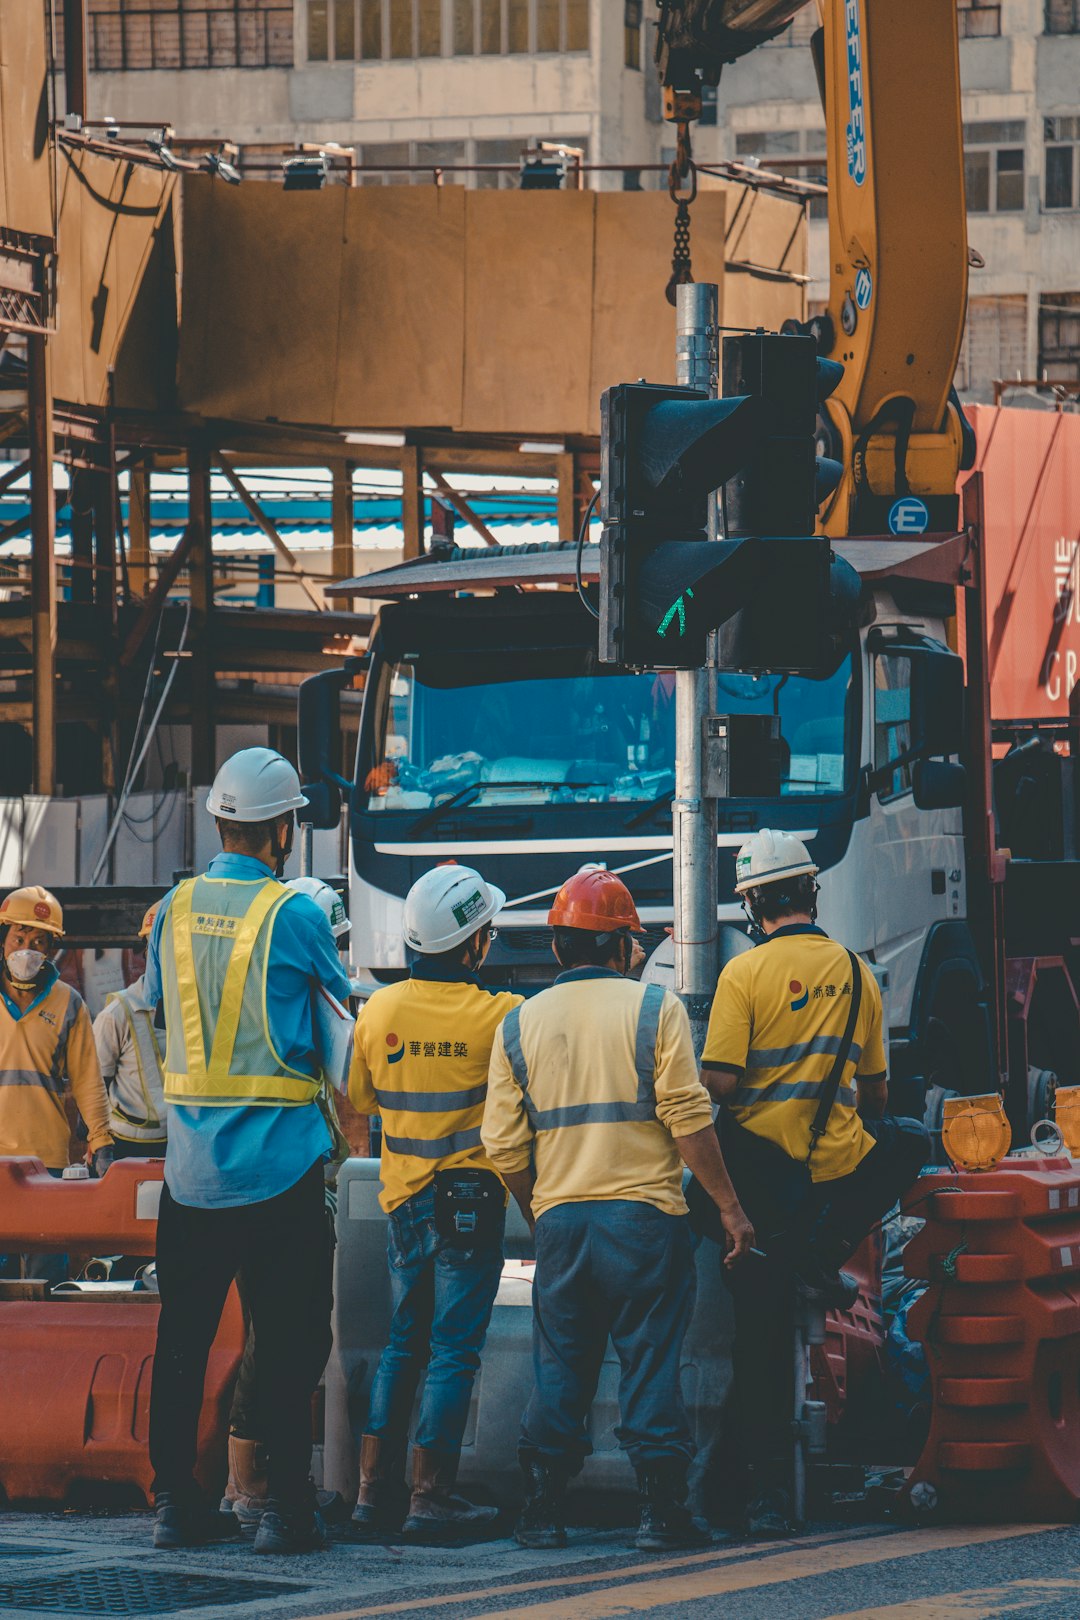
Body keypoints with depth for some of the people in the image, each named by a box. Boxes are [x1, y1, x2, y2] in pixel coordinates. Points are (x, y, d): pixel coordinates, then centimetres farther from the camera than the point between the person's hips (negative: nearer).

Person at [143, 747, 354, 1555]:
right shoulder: (295, 914, -9)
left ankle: (176, 1501, 11)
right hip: (278, 1161, -4)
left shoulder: (175, 908, 4)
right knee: (287, 1339, 1)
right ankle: (287, 1506, -1)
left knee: (183, 1336, 9)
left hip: (191, 1164, 4)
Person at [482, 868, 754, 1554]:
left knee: (560, 1369, 10)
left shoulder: (520, 1024, 7)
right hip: (645, 1214, -3)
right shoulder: (654, 1008, -3)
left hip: (559, 1219, 3)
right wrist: (730, 1208, -4)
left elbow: (504, 1146, 6)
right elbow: (689, 1118, -9)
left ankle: (544, 1510, 10)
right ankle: (661, 1509, 2)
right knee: (651, 1362, 2)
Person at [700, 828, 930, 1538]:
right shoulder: (857, 973, 6)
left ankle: (770, 1492, 3)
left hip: (759, 1168, -1)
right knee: (909, 1140, 33)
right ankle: (824, 1254, 15)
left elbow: (721, 1082, -13)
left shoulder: (745, 973, -7)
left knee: (762, 1339, 7)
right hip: (840, 1164, 1)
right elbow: (875, 1087, 13)